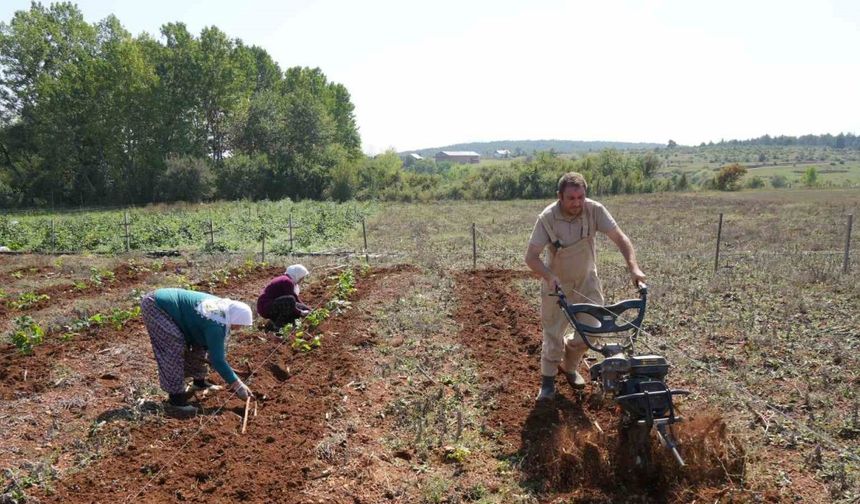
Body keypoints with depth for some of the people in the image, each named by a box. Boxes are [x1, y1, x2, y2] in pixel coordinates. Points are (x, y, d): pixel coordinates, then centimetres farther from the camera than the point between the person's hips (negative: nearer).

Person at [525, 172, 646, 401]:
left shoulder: (595, 210, -20)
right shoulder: (547, 218, -25)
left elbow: (619, 238, -17)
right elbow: (531, 257, -24)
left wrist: (633, 267, -31)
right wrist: (549, 277, -40)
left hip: (587, 281, 3)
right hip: (557, 283, -2)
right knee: (553, 335, 1)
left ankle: (569, 366, 29)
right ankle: (548, 379, 22)